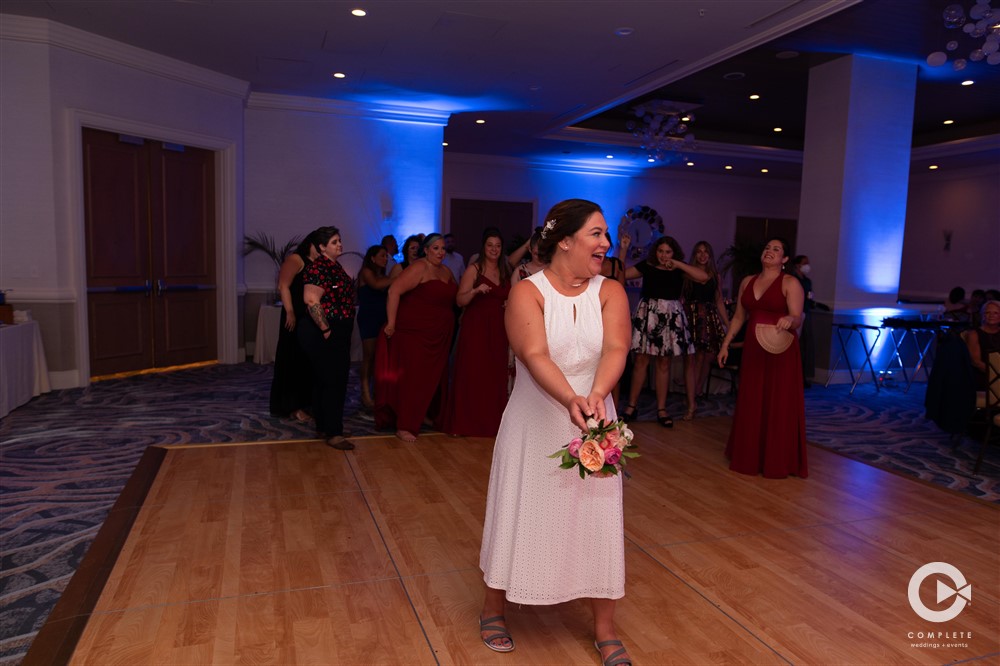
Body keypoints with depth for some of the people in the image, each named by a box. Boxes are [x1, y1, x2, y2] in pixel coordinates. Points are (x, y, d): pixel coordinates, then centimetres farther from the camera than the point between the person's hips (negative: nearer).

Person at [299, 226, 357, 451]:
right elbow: (311, 300, -25)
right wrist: (325, 329, -21)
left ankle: (323, 426, 25)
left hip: (337, 333, 10)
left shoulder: (335, 266, 14)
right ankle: (333, 433, 1)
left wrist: (344, 330, 19)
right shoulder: (318, 268, -15)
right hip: (323, 334, -10)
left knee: (324, 380, 15)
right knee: (334, 382, -6)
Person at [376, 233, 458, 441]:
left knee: (434, 377, 15)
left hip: (439, 337, 8)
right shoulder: (419, 268, -13)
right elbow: (394, 290, -23)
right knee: (414, 378, -5)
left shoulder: (446, 271, 12)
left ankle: (431, 415, 31)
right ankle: (405, 426, 3)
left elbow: (454, 297, 29)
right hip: (415, 333, -8)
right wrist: (391, 323, -23)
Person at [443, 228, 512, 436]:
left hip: (498, 330, 5)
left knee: (495, 375, 4)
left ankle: (491, 422, 14)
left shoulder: (505, 272, 13)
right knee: (471, 374, -5)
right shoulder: (474, 269, -2)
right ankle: (466, 422, 5)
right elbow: (460, 301, -9)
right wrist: (475, 290, -26)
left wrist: (510, 303, 4)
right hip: (475, 327, -4)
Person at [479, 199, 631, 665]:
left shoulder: (610, 292, -2)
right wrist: (571, 400, -41)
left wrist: (596, 394, -36)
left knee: (598, 520, 8)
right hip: (535, 423, -2)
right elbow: (535, 355, -25)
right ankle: (493, 609, 35)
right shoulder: (527, 292, -11)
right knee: (520, 516, 10)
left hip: (592, 422, 3)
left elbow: (616, 349, -17)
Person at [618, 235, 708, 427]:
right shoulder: (646, 266, 3)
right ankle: (631, 406, 8)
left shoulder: (679, 269, 5)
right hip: (647, 315, -1)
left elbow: (704, 277, -8)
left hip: (670, 317, 1)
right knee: (641, 361, -1)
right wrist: (623, 249, -4)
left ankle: (661, 409, 15)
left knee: (664, 364, 7)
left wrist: (678, 264, -10)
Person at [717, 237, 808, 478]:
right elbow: (738, 317, 15)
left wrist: (790, 319, -35)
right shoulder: (747, 281, 11)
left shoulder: (790, 283, -5)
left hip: (780, 351, -5)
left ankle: (778, 462, 11)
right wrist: (725, 344, 11)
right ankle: (750, 457, 23)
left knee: (778, 406, 0)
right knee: (750, 404, 10)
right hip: (753, 350, 5)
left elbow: (797, 320, -12)